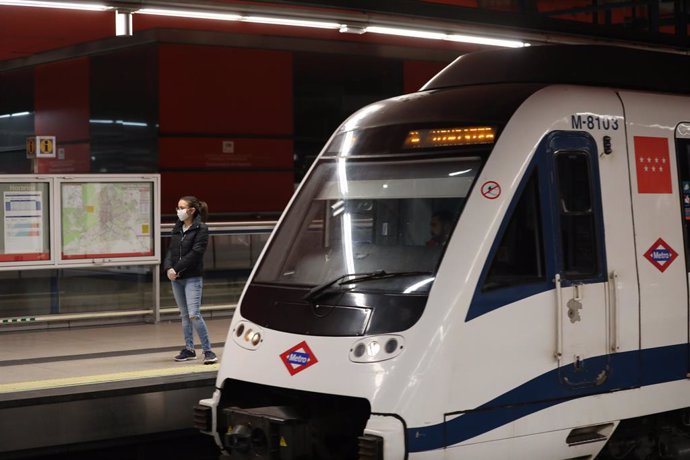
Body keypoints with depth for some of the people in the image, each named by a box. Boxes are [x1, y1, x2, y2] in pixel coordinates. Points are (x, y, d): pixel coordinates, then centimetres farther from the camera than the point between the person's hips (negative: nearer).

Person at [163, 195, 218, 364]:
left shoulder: (201, 229, -9)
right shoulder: (177, 228, 11)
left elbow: (195, 253, -17)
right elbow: (171, 250, 9)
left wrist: (177, 269, -19)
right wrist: (168, 268, -9)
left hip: (192, 278, -7)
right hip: (176, 279, 7)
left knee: (194, 315, -14)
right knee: (184, 315, 12)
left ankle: (208, 351, -8)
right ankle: (189, 349, 20)